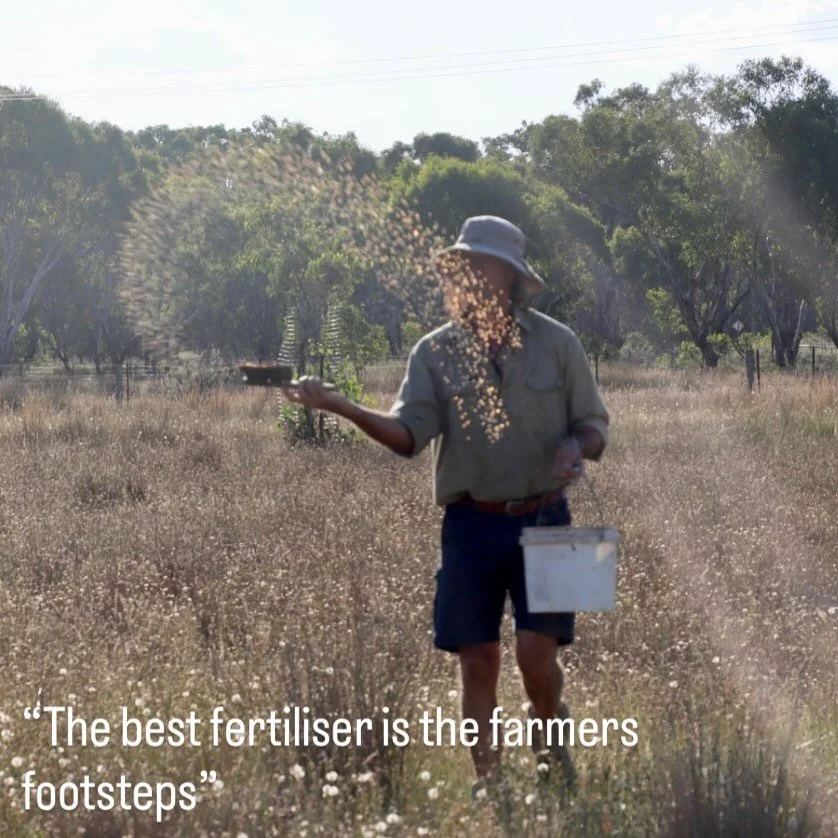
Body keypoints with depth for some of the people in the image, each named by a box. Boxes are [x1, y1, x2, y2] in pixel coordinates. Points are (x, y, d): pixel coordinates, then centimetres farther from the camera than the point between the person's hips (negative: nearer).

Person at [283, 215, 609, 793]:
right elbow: (409, 433, -10)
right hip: (471, 524, 1)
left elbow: (595, 426, 8)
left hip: (542, 521, -1)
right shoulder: (435, 352, 3)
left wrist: (577, 445, -16)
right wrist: (338, 406, -25)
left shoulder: (557, 343, 1)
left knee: (536, 654, -9)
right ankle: (487, 788, 10)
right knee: (478, 662, 1)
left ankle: (551, 733, 23)